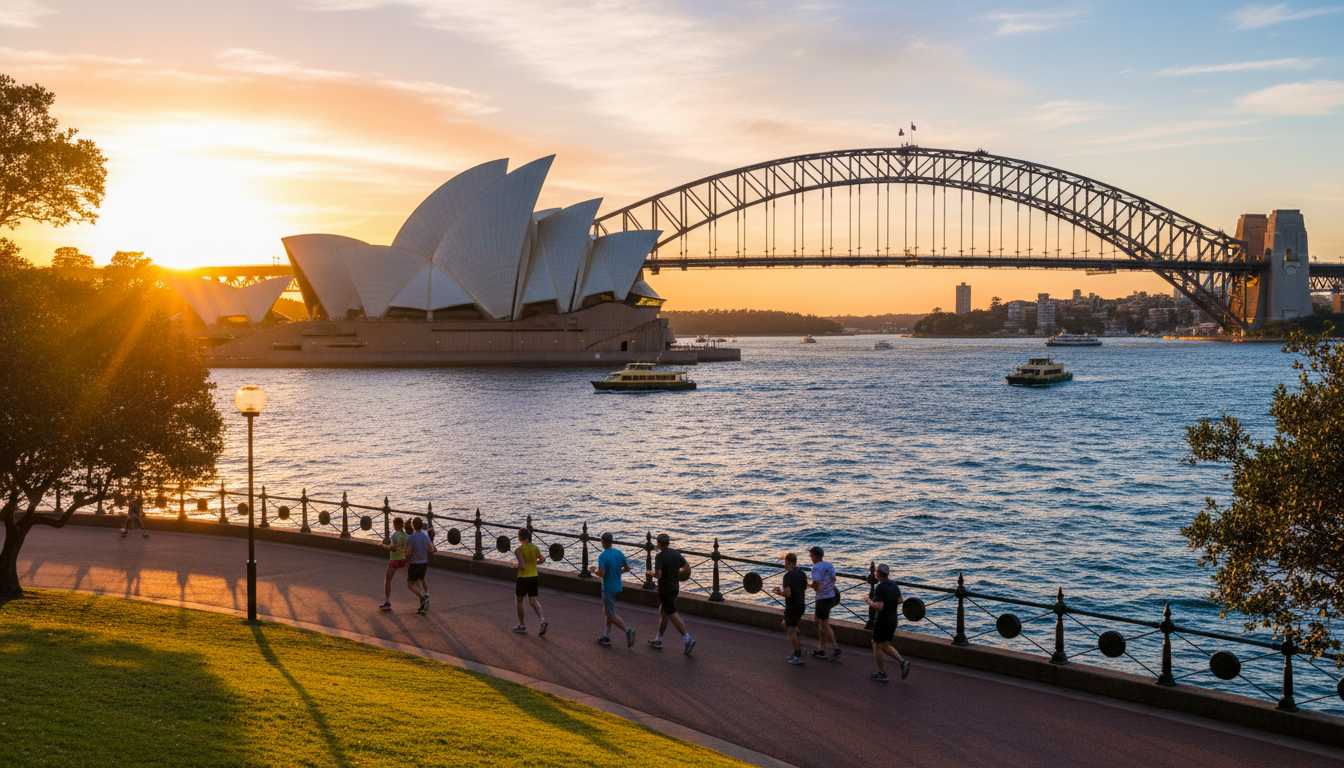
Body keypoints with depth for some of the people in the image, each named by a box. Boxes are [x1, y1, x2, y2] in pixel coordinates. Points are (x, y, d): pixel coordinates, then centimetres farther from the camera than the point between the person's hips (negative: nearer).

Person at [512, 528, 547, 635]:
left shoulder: (519, 550, -18)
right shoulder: (535, 548, 1)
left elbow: (522, 566, -25)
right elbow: (542, 560, 13)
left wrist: (516, 565, -5)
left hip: (523, 578, -5)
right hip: (534, 577, 5)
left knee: (518, 601, 14)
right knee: (533, 600, 11)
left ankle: (522, 626, 20)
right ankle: (542, 620, -13)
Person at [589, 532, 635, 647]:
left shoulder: (602, 556, -18)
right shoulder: (619, 553, 2)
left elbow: (601, 574, -25)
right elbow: (627, 568, 10)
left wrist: (594, 570, -5)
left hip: (608, 589, -7)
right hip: (618, 586, 7)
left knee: (611, 615, -2)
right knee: (606, 612, 19)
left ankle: (627, 630, -19)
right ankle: (606, 637, 23)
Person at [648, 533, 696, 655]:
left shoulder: (659, 557, -18)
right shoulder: (676, 553, 1)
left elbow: (658, 575, -27)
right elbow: (687, 570, -2)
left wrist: (651, 573, -5)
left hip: (665, 589, -8)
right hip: (675, 587, 8)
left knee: (673, 615, -6)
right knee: (662, 612, 21)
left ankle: (688, 639, -17)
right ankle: (658, 640, 29)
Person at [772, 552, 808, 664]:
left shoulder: (788, 575, -21)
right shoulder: (801, 573, 4)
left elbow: (787, 594, -27)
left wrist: (779, 592, -6)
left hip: (792, 607, -8)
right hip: (801, 604, 8)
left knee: (791, 630, 3)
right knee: (786, 624, 24)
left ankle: (798, 656, 6)